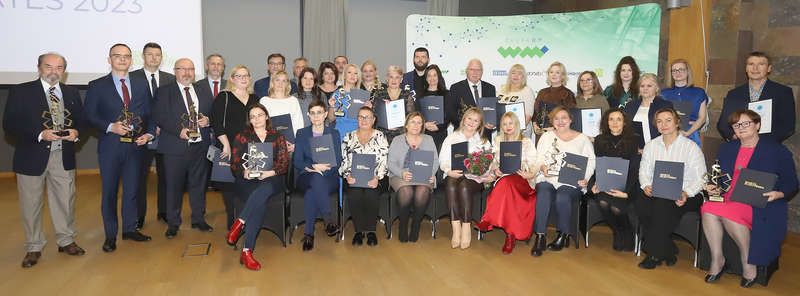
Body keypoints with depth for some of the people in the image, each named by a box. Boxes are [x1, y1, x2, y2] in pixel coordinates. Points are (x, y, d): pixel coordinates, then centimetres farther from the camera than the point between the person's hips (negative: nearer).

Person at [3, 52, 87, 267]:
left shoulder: (71, 93, 8)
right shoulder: (21, 92, -3)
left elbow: (81, 120, 11)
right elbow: (9, 125, -9)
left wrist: (75, 132, -11)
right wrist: (40, 134, -21)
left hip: (63, 157, 3)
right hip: (32, 156, -3)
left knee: (66, 200, 11)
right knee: (31, 204, 8)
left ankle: (66, 241, 28)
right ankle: (34, 247, 24)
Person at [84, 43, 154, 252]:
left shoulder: (141, 84, 10)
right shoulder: (97, 86, 1)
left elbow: (149, 113, 10)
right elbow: (89, 115, -3)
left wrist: (149, 133, -5)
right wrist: (111, 127, -17)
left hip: (136, 145, 3)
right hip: (110, 146, -2)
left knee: (132, 189, 11)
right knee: (109, 191, 6)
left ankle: (130, 229, 25)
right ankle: (110, 235, 18)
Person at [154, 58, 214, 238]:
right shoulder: (165, 92, 1)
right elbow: (159, 116, -8)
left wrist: (208, 121, -5)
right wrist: (179, 130, -20)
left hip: (200, 146, 3)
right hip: (176, 147, -3)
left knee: (199, 184, 11)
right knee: (174, 186, 4)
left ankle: (198, 220, 25)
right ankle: (173, 224, 16)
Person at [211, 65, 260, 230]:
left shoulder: (254, 99, 15)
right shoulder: (224, 97, 0)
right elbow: (216, 122, -8)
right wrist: (226, 145, -14)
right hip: (228, 149, -4)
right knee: (229, 185, 1)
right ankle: (232, 221, 11)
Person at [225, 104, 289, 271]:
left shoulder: (277, 137, 16)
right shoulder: (241, 137, 16)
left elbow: (284, 163, 7)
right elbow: (234, 164, 9)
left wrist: (271, 172, -14)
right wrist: (244, 172, -15)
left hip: (271, 180, 1)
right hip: (247, 181, 0)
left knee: (263, 191, -39)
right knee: (260, 202, -35)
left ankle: (239, 224, -38)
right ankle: (247, 251, -36)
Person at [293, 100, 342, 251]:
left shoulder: (334, 133, 15)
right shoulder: (301, 133, 16)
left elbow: (338, 161, 4)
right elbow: (297, 161, 5)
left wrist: (321, 167, -15)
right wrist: (313, 167, -16)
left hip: (329, 178, 0)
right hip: (306, 177, 0)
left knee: (312, 191, -36)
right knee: (316, 179, -39)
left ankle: (309, 234, -35)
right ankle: (330, 221, -40)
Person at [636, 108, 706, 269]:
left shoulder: (691, 147, 1)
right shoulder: (651, 145, 15)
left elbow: (700, 179, -4)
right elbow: (644, 171, 12)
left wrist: (686, 193, -22)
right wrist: (646, 186, -11)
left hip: (683, 195, -4)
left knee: (662, 205, -35)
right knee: (641, 204, -29)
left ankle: (655, 254, -20)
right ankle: (668, 251, -15)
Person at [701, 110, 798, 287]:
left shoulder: (777, 151, 5)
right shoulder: (727, 149, 20)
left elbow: (791, 184, 4)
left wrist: (778, 194, -16)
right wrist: (713, 187, 2)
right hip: (729, 198, 5)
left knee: (728, 213, -36)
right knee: (708, 208, -31)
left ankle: (748, 262, -14)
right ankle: (716, 259, -19)